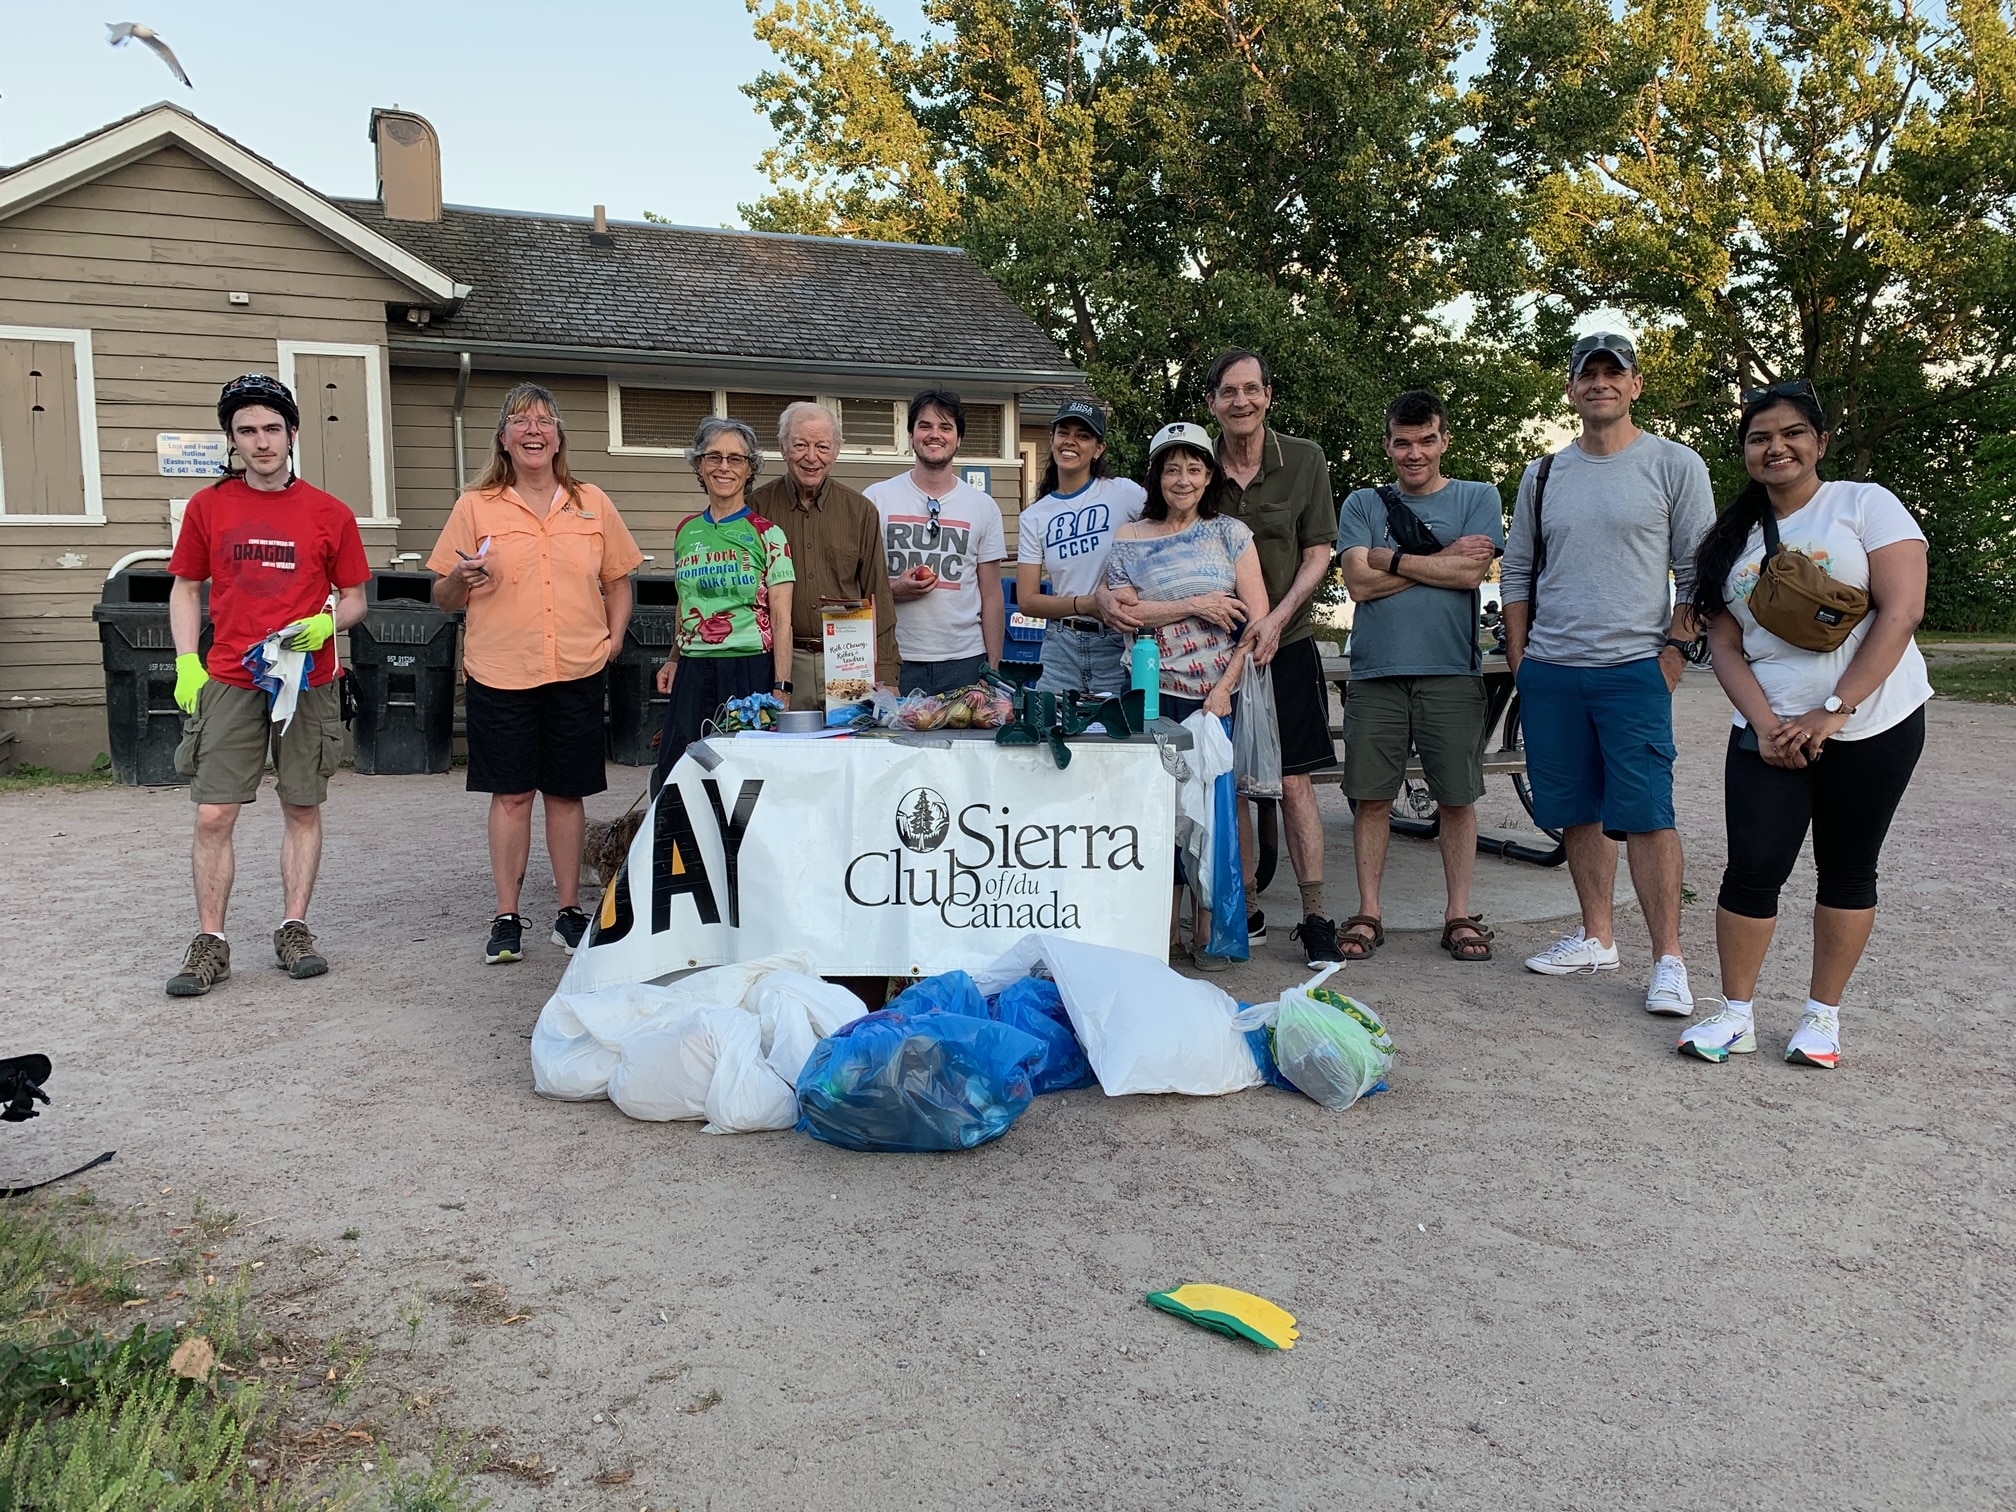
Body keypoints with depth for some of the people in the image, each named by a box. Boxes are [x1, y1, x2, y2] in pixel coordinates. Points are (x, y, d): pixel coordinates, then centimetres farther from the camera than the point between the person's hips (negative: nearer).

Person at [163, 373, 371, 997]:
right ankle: (210, 943, 7)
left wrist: (325, 624, -12)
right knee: (213, 814, -3)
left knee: (302, 808, 6)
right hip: (229, 682, 0)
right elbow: (185, 589, 13)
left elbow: (353, 599, 9)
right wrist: (187, 663, 1)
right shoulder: (208, 507, 6)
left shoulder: (330, 514, 2)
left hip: (309, 682, 0)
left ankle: (294, 931, 16)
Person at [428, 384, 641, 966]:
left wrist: (613, 637, 4)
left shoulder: (593, 504, 8)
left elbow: (618, 580, 17)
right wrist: (461, 579, -16)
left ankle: (570, 913, 18)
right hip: (500, 673, -1)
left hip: (578, 671, 2)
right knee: (511, 794, 2)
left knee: (567, 793, 7)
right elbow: (443, 596, 6)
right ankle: (507, 918, 12)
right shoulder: (475, 507, 3)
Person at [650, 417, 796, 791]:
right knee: (673, 779, 2)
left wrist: (781, 690, -13)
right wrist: (673, 660, 12)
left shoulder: (768, 535, -3)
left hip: (750, 672, -4)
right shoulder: (686, 532, 11)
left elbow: (781, 619, -6)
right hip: (693, 675, 4)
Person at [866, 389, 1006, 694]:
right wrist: (894, 589, -13)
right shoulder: (877, 498, 4)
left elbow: (991, 596, 9)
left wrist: (993, 669, 2)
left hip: (965, 661, 1)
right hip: (895, 660, -1)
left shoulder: (984, 507, 8)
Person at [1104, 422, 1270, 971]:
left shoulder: (1231, 533, 8)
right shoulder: (1129, 540, 8)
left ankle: (1208, 934, 12)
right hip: (1157, 695, 0)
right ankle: (1162, 929, 9)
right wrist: (1194, 605, -10)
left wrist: (1224, 689, -9)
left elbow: (1257, 615, 0)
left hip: (1221, 696, 1)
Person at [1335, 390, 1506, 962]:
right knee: (1370, 797, 2)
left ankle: (1459, 915, 15)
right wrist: (1439, 559, -3)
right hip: (1376, 672, 1)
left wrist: (1394, 559, -4)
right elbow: (1359, 582, -2)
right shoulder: (1363, 504, 13)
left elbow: (1472, 573, -7)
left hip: (1452, 672, -1)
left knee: (1456, 798, 4)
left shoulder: (1478, 499, 10)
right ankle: (1368, 915, 11)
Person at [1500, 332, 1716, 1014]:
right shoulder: (1543, 473, 12)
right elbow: (1517, 572, 16)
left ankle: (1668, 959, -2)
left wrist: (1676, 649, -7)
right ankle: (1596, 938, 22)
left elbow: (1698, 570, 1)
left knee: (1646, 815, -8)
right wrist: (1519, 656, 10)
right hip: (1549, 672, 4)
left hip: (1635, 669, -4)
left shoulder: (1675, 465, 1)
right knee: (1577, 811, 10)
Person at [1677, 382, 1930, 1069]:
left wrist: (1832, 712, -17)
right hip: (1770, 731, 2)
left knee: (1846, 871, 7)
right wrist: (1767, 725, -11)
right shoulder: (1734, 540, 10)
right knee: (1752, 870, -5)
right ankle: (1736, 1014, 7)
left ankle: (1823, 1014, 19)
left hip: (1872, 723, -2)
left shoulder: (1865, 503, -2)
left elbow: (1900, 613, -11)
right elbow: (1727, 651, 5)